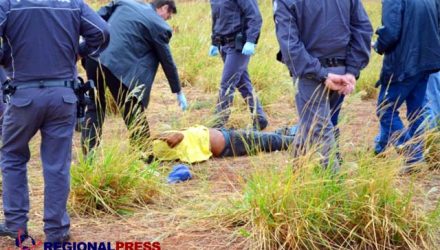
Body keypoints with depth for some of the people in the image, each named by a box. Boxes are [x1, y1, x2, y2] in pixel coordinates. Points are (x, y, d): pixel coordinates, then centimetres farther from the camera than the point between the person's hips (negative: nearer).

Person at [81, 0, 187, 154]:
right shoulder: (158, 25, 5)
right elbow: (167, 61, 12)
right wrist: (178, 92, 21)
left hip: (95, 56, 6)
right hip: (118, 65, -6)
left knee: (94, 108, 18)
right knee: (134, 116, 7)